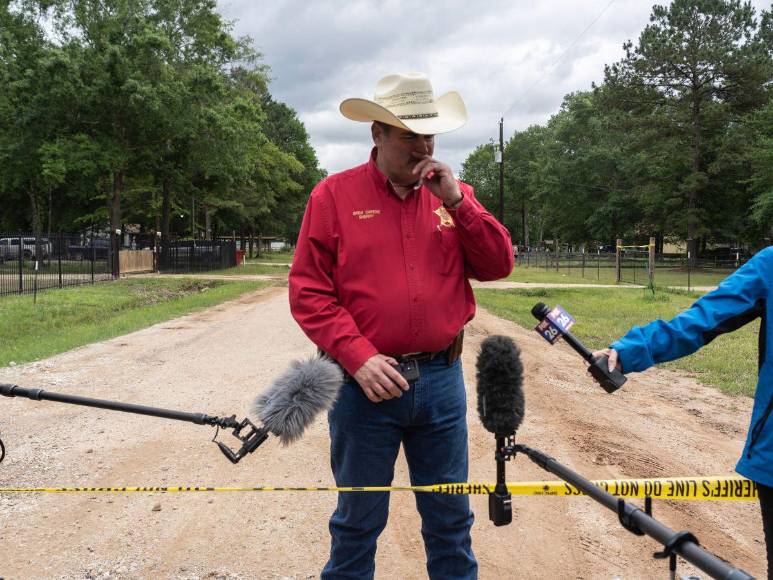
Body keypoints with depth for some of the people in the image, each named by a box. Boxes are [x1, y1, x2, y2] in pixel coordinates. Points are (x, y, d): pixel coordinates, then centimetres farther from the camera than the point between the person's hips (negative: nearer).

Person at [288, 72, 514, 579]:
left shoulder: (452, 194, 8)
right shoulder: (335, 195, -3)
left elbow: (499, 265, 2)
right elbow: (308, 291, -6)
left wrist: (456, 201, -9)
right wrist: (357, 357, -16)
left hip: (442, 380, 3)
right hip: (365, 382, -3)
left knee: (451, 517, 16)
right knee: (358, 521, 12)